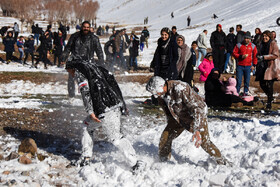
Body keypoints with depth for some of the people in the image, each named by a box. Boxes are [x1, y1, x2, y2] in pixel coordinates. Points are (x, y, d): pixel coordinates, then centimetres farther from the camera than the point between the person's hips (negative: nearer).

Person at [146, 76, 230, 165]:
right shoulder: (161, 95, -11)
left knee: (205, 142, -10)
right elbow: (167, 111, 10)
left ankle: (221, 161, 10)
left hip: (198, 115, -6)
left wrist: (197, 130, -44)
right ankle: (163, 160, 21)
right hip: (178, 118, 6)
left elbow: (197, 108, -37)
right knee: (165, 137, 0)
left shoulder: (180, 89, -36)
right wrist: (170, 127, 18)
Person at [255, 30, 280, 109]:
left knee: (269, 84, -10)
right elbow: (259, 54, 25)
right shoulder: (262, 44, 15)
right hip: (263, 66, 7)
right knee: (262, 84, 5)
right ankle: (270, 97, 28)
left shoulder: (273, 43, -5)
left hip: (271, 67, -7)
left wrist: (264, 57, -19)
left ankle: (269, 102, 2)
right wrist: (259, 57, 1)